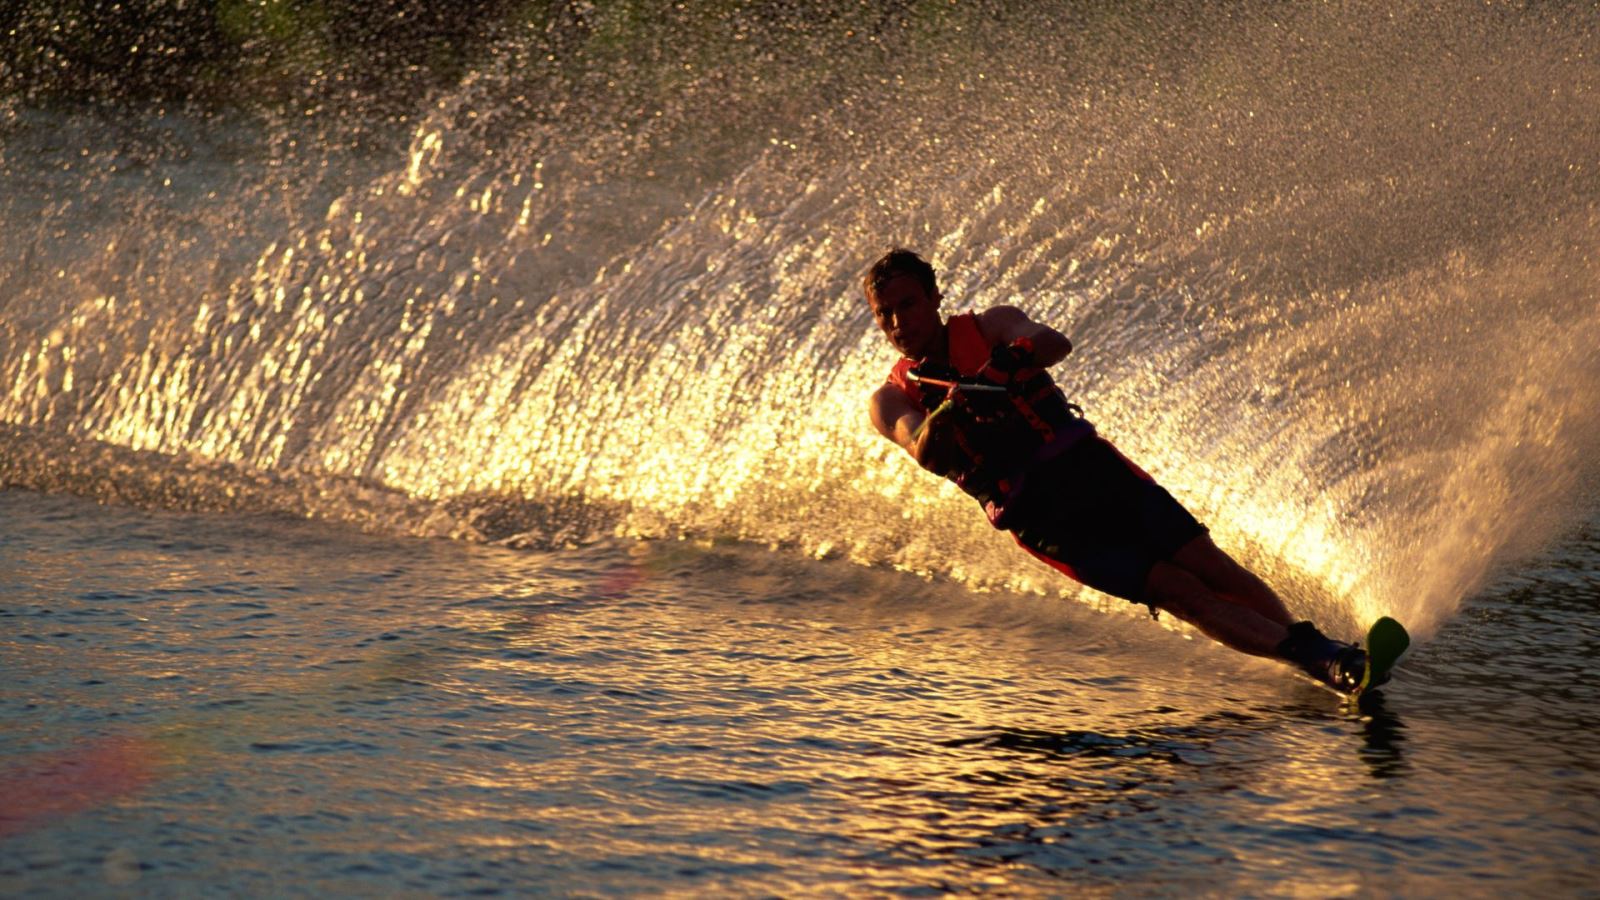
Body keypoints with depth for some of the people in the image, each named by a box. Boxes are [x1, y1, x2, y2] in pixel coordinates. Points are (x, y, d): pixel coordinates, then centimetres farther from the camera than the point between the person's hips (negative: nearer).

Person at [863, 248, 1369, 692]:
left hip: (1089, 464, 2)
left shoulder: (990, 327, 6)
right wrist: (952, 409, -39)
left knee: (1209, 565, -11)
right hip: (1038, 515, -2)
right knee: (1177, 590, -15)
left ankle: (1310, 645, -2)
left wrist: (1020, 356, -39)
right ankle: (1321, 660, -18)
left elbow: (1055, 343, -16)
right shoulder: (892, 400, 5)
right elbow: (925, 453, -17)